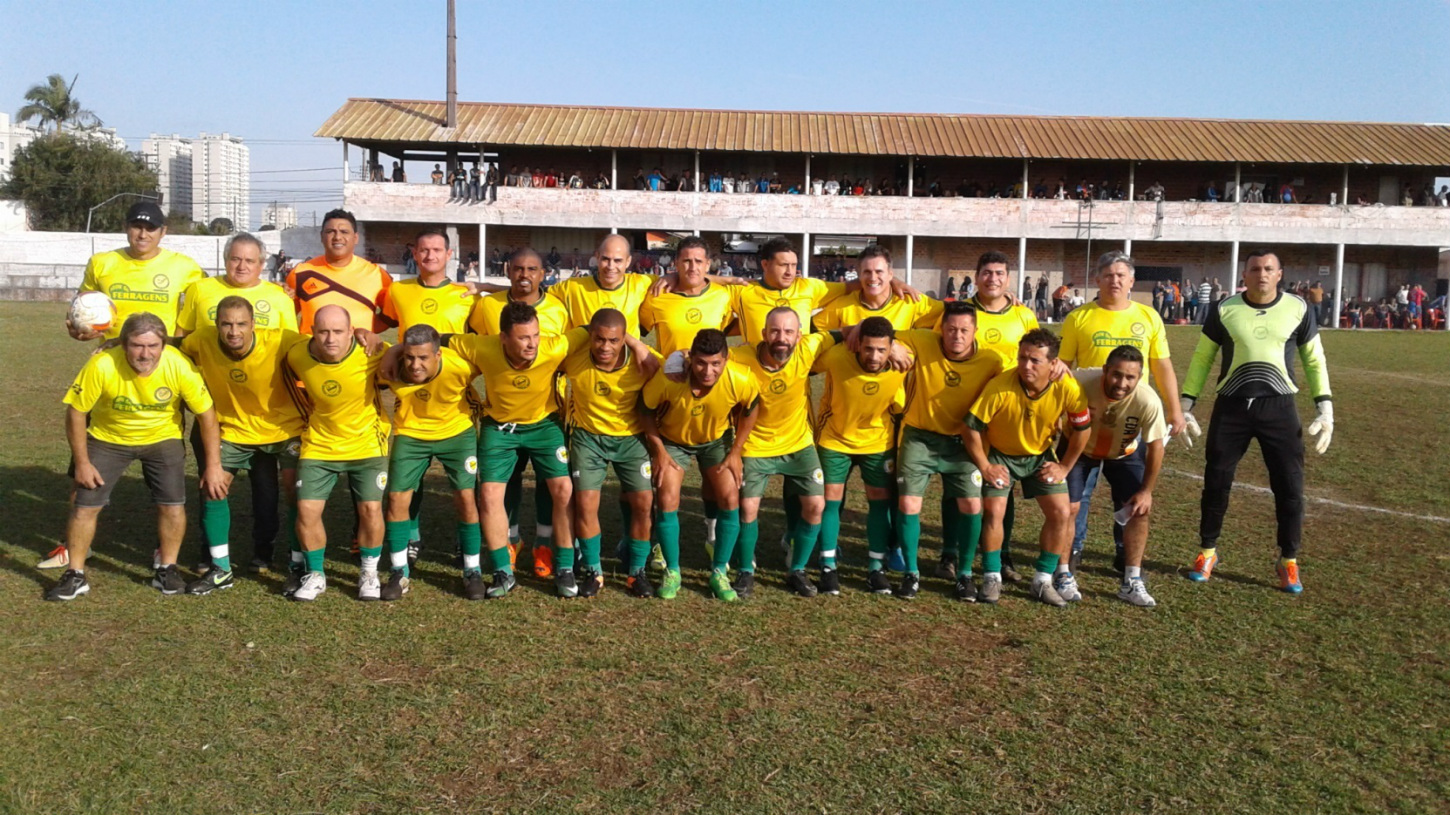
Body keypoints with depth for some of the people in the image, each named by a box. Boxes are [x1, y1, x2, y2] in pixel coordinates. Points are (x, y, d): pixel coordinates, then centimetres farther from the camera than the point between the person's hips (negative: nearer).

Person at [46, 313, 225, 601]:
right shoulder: (101, 365, -31)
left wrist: (213, 465, -13)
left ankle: (166, 569, 13)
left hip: (163, 439, 0)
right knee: (85, 504, -3)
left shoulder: (180, 366, -27)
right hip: (108, 438, 0)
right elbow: (76, 412, -16)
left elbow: (206, 414, -15)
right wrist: (82, 462, -12)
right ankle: (75, 575, 16)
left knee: (173, 503, -9)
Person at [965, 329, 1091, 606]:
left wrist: (1064, 467, -5)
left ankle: (1044, 579, 10)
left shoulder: (1068, 389, -25)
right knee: (994, 511, -15)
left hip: (1041, 455, 2)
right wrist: (985, 467, -16)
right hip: (999, 454, -2)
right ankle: (992, 578, 4)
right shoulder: (999, 386, -31)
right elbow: (971, 428, -21)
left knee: (1061, 512, -7)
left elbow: (1081, 429, -7)